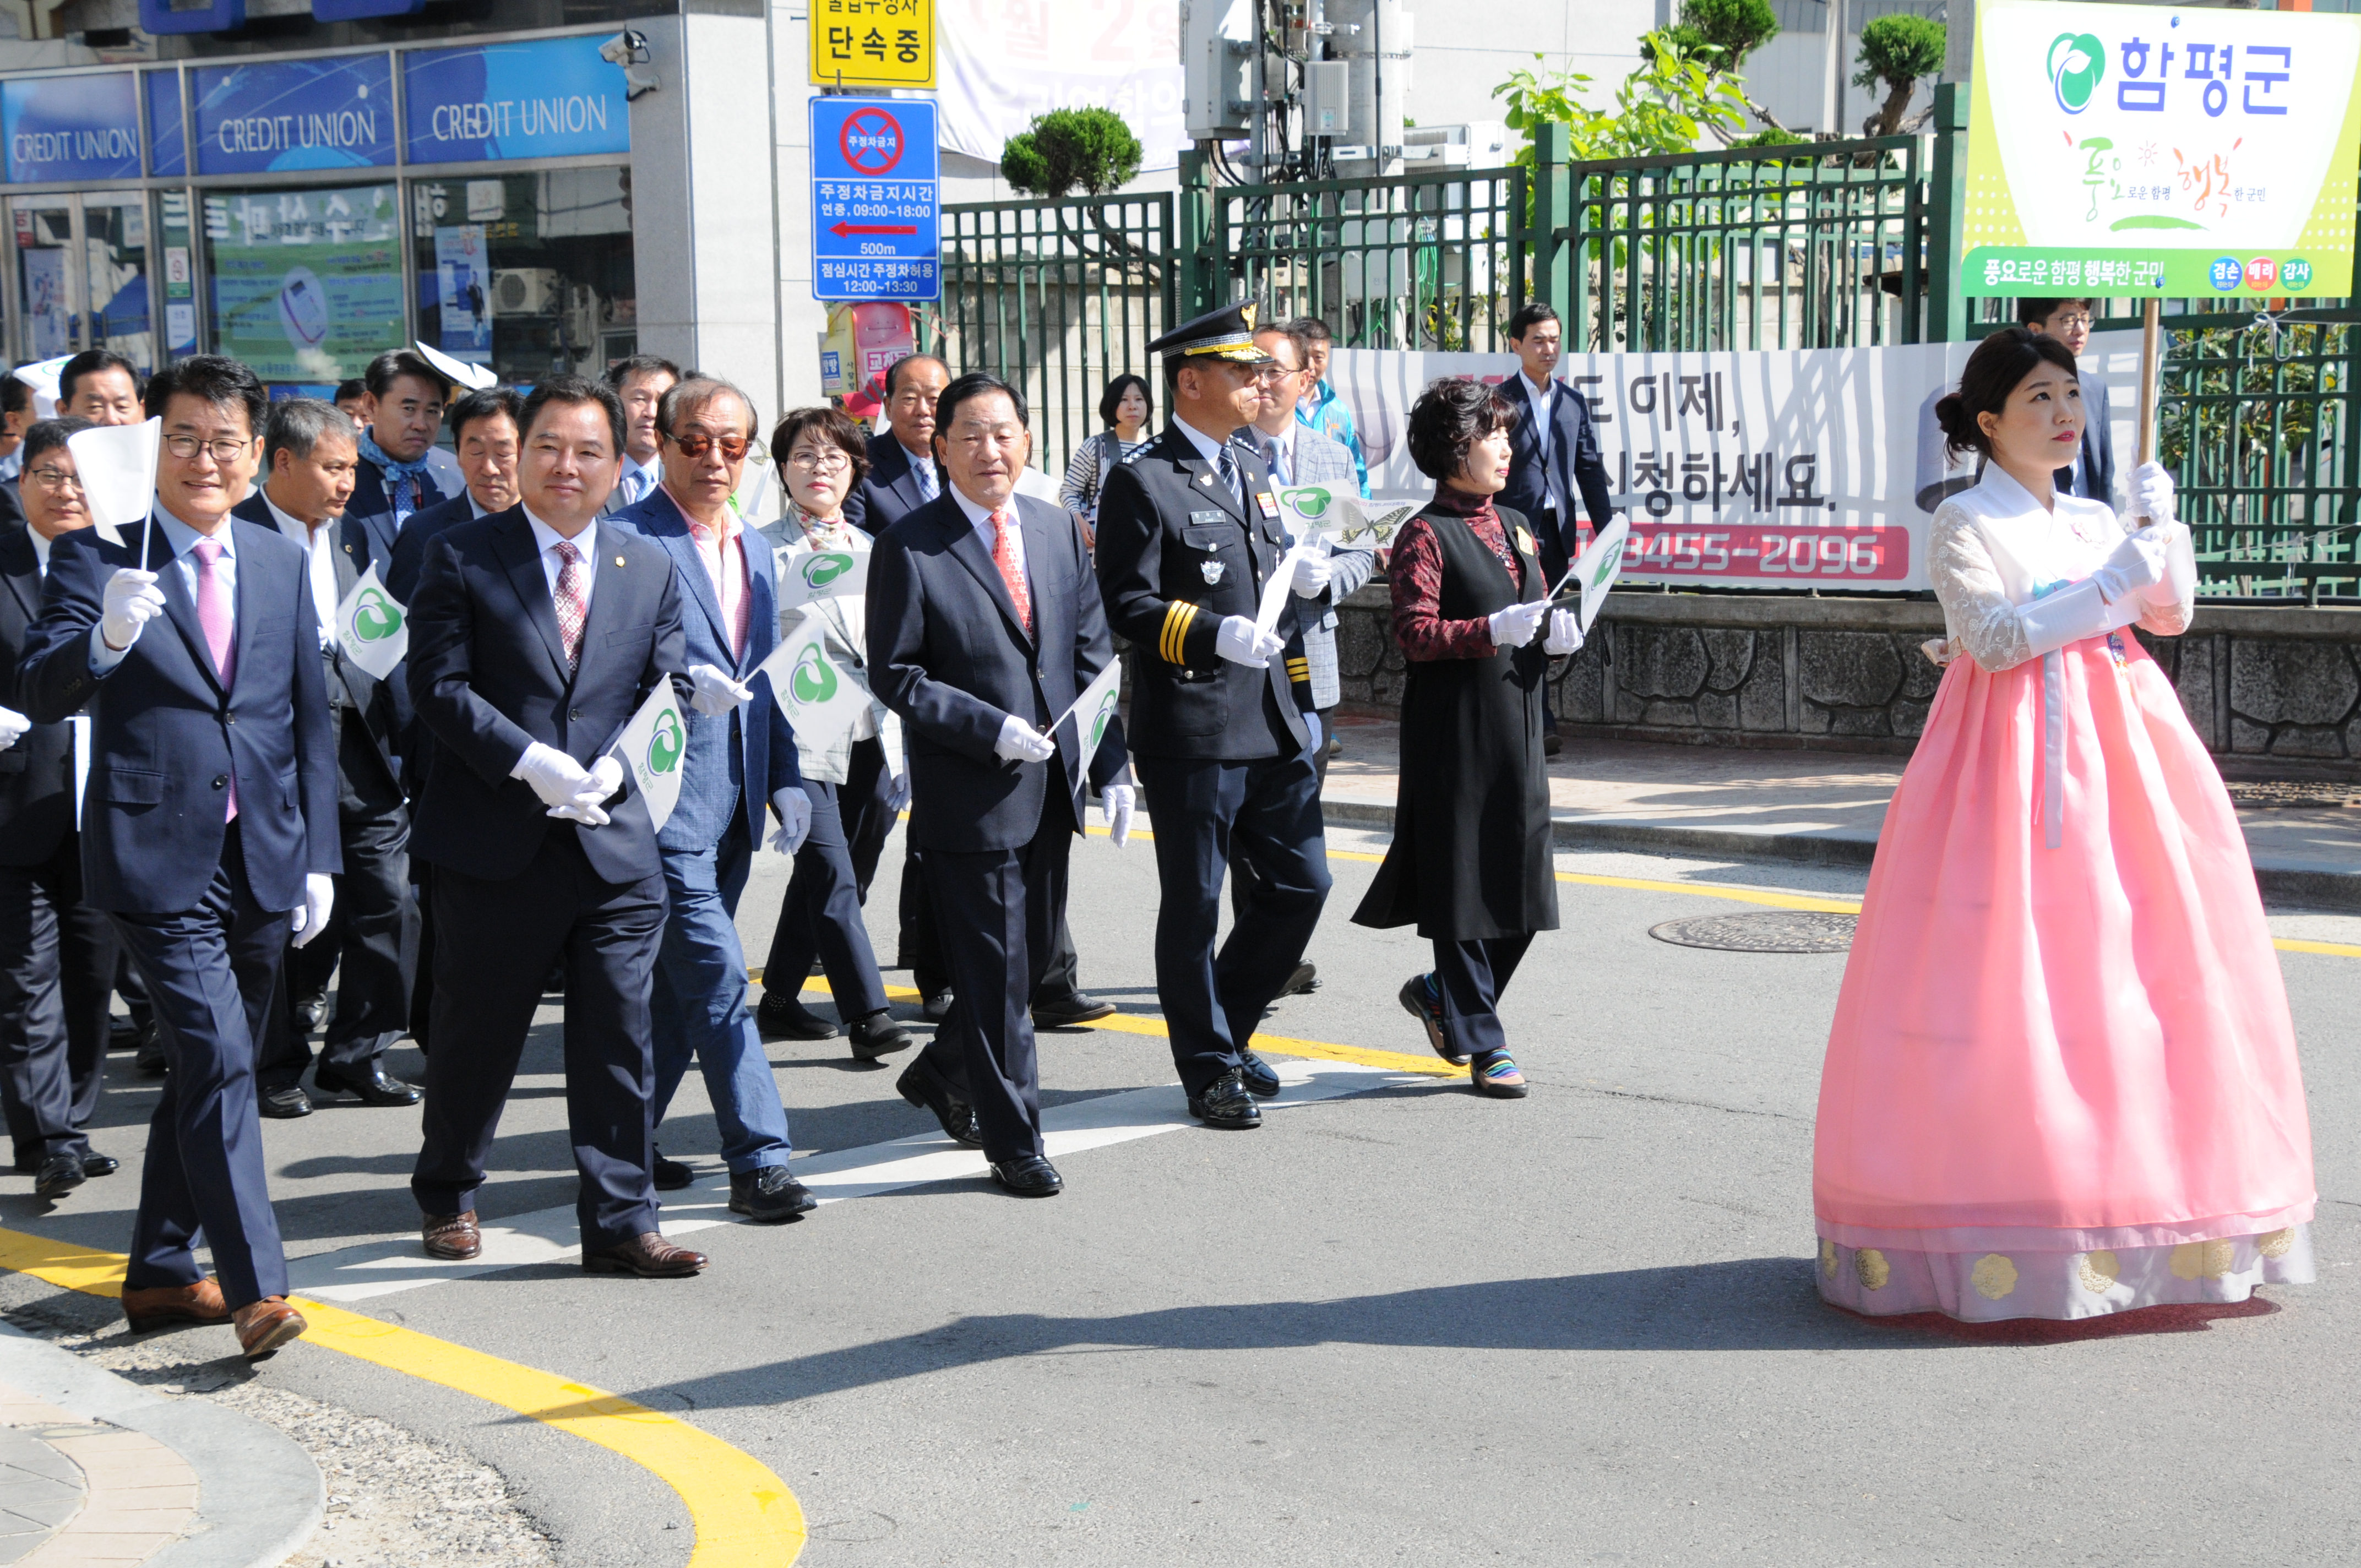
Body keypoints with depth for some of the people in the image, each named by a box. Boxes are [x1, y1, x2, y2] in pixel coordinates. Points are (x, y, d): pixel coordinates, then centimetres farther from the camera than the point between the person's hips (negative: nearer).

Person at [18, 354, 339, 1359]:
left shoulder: (280, 564, 11)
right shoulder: (97, 554, -3)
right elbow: (41, 696, -11)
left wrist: (319, 855, 9)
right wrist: (107, 636, -32)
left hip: (262, 862, 5)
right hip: (161, 861, -5)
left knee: (206, 1072, 13)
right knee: (217, 1063, -14)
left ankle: (161, 1271, 26)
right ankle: (255, 1288, -12)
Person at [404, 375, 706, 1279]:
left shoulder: (650, 569, 12)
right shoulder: (461, 559, 0)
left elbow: (669, 690, 10)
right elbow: (439, 686, -7)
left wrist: (613, 767, -7)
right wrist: (531, 762, -17)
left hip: (616, 841, 2)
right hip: (495, 843, -2)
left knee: (619, 1039, 0)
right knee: (478, 1034, 10)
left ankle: (620, 1224, 6)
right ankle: (447, 1196, 31)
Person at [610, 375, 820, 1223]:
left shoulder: (753, 549, 16)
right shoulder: (626, 541, -9)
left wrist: (785, 779, 14)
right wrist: (681, 689, -27)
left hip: (733, 803, 8)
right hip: (664, 799, -8)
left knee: (676, 985, 13)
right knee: (716, 979, -9)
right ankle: (760, 1161, -5)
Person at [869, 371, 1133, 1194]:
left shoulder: (1059, 529, 8)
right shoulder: (909, 546, -9)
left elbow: (1092, 655, 11)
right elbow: (895, 674, -10)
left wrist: (1111, 766, 4)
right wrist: (993, 730, -18)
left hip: (1050, 787, 6)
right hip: (967, 793, -6)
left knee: (1027, 958, 15)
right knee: (995, 972, 0)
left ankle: (943, 1073, 39)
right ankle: (1014, 1142, 13)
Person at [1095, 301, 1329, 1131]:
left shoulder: (1254, 474, 18)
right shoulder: (1143, 482, -7)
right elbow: (1130, 605, -14)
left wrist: (1302, 704, 17)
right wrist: (1217, 634, -26)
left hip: (1273, 728, 8)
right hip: (1192, 732, -8)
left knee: (1302, 883, 9)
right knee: (1194, 906, 2)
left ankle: (1225, 1028, 27)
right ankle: (1211, 1070, 14)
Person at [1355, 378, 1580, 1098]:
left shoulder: (1516, 528, 16)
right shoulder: (1425, 535, -7)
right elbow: (1416, 634, -15)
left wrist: (1557, 631, 1)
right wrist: (1491, 630, -26)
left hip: (1517, 723, 7)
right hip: (1456, 731, -7)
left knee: (1523, 883, 7)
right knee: (1463, 882, 0)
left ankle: (1443, 993, 29)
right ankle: (1482, 1043, 8)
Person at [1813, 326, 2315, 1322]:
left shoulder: (2093, 521, 16)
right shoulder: (1965, 523, -2)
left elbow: (2171, 615, 10)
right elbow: (1995, 638, -14)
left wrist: (2160, 526, -5)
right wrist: (2110, 582, -14)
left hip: (2116, 750, 6)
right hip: (2015, 755, -6)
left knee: (2149, 959, 2)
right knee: (2008, 971, -10)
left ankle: (2155, 1209, 9)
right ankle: (2009, 1224, -5)